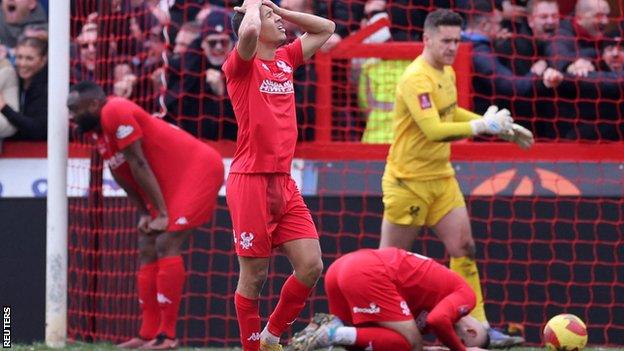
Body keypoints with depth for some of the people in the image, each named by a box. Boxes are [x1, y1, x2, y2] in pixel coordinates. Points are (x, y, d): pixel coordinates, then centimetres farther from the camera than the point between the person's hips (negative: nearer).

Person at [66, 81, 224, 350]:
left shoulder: (116, 113, -22)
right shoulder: (98, 129, 8)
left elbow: (138, 165, -21)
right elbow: (123, 176, 14)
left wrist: (162, 213, -19)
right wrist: (144, 214, 6)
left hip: (198, 169, -11)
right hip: (170, 182, 11)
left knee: (166, 244, -17)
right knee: (147, 250, 8)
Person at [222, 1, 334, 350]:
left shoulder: (285, 60, 14)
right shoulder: (242, 65, -6)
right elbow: (249, 31, -28)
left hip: (284, 183, 7)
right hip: (251, 181, -7)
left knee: (311, 267, 0)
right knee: (254, 276, -1)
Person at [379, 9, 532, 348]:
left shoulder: (447, 72, 6)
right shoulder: (416, 79, -22)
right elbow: (435, 130, -32)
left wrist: (502, 127, 17)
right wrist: (482, 125, -33)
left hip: (441, 177, 8)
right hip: (408, 180, -8)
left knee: (464, 248, 1)